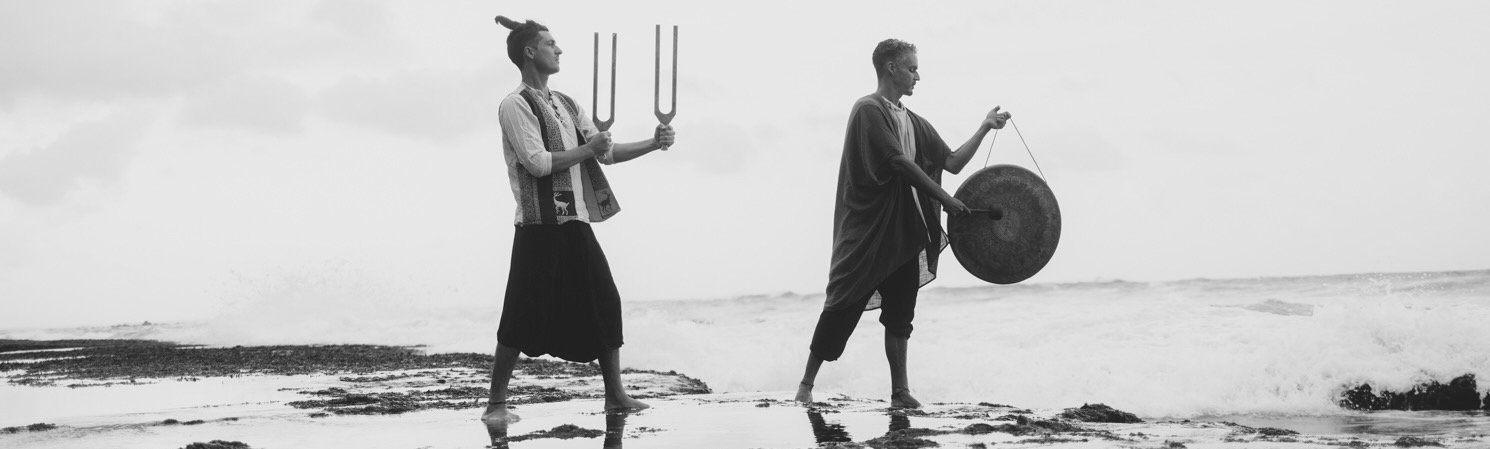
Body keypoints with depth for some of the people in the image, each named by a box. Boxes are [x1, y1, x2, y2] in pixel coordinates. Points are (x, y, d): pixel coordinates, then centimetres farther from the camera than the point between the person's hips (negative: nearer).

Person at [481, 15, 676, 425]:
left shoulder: (566, 105, 17)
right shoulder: (515, 106, -7)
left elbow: (607, 153, 17)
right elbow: (538, 163, -17)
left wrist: (654, 144, 5)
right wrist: (587, 149, -8)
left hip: (576, 223, 7)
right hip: (541, 227, -7)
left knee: (605, 305, 5)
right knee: (524, 316, -6)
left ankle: (615, 394, 12)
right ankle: (496, 403, 2)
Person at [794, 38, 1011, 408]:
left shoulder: (913, 123, 16)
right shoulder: (868, 111, -9)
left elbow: (953, 162, 15)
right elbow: (901, 163, -17)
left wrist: (984, 128, 7)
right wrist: (945, 199, -16)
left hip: (904, 231, 7)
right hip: (867, 230, -7)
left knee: (899, 311, 3)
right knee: (843, 306, -3)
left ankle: (900, 391, 3)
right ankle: (806, 384, 6)